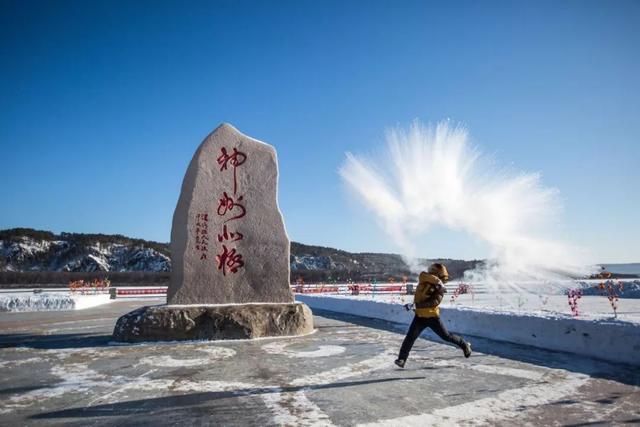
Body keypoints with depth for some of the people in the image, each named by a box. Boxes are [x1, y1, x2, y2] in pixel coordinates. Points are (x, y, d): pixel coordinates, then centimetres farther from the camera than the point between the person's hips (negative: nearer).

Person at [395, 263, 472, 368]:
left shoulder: (440, 289, -9)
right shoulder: (423, 279, -7)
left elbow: (434, 302, -25)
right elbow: (423, 274, -33)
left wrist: (416, 305, -36)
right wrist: (438, 282, -40)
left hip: (432, 317, 0)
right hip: (420, 316, 0)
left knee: (446, 336, 12)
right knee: (410, 337, -14)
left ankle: (464, 345, 37)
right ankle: (402, 359, -7)